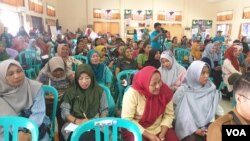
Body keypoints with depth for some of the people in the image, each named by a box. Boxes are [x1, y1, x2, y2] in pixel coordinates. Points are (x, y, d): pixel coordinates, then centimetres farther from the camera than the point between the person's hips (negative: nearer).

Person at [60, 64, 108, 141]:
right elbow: (65, 112, 1)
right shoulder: (70, 92, 7)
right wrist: (78, 121, -16)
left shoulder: (99, 91, 8)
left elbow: (104, 110, 10)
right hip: (74, 124, 0)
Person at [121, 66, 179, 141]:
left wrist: (162, 134, -14)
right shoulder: (132, 94, -23)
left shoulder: (165, 90, -11)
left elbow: (169, 114, -2)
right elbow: (127, 119, -19)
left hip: (159, 128, 3)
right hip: (137, 130, -3)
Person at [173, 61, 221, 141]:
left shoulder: (211, 89, 5)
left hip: (206, 125, 3)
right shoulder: (183, 91, -7)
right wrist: (195, 130, -13)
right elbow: (183, 114, -8)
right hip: (189, 128, -3)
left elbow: (213, 109, 7)